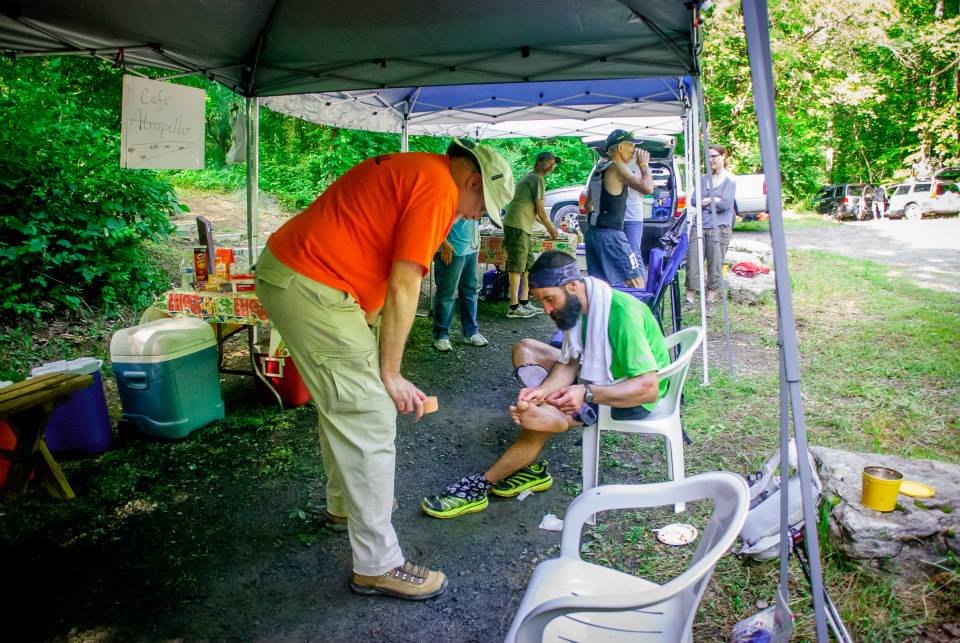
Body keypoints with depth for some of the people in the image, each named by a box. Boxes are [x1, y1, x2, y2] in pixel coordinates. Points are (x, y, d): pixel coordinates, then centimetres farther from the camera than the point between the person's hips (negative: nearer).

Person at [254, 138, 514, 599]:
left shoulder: (405, 170, 19)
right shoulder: (438, 186, -10)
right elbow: (402, 288, -15)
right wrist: (390, 374, -5)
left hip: (283, 267, 11)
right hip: (310, 287, -11)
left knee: (340, 403, 24)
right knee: (369, 419, -6)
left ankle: (344, 501, 43)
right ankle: (377, 566, 4)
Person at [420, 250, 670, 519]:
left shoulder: (622, 314, -30)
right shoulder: (579, 305, -5)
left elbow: (649, 388, -32)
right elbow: (570, 362, -5)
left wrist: (587, 393, -39)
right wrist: (542, 391, -25)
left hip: (634, 400, -9)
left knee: (537, 418, -28)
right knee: (525, 349, 4)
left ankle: (478, 487, -6)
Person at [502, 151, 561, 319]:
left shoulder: (529, 177, 24)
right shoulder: (537, 179, -7)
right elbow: (540, 209, -8)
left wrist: (548, 226, 31)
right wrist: (550, 228, 5)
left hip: (522, 228, 10)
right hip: (517, 226, -10)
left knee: (528, 265, 13)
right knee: (516, 266, -8)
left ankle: (524, 303, 17)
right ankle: (514, 307, -6)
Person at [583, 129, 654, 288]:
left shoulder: (598, 169, 15)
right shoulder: (618, 167, -10)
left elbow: (588, 205, 24)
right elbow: (647, 188, -20)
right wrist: (644, 165, -5)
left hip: (593, 232, 9)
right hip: (611, 235, -9)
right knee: (637, 285, -4)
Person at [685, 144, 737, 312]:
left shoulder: (730, 180, 2)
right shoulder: (703, 179, 16)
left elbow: (725, 203, -10)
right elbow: (694, 200, 5)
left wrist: (706, 201, -1)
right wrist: (714, 201, -6)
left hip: (719, 228, -4)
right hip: (700, 226, 4)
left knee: (715, 265, 0)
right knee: (693, 261, -1)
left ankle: (710, 302, 10)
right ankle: (689, 300, 6)